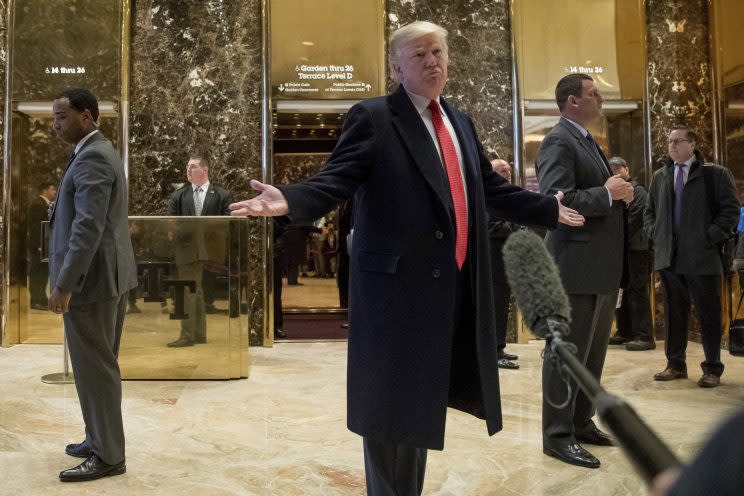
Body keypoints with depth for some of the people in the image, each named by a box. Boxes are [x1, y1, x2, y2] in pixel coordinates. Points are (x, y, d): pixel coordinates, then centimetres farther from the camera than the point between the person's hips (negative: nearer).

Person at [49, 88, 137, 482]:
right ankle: (102, 439, 29)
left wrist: (64, 284, -24)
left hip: (91, 278, -10)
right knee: (100, 365, 17)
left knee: (94, 368, -2)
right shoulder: (99, 152, 17)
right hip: (109, 275, 10)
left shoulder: (91, 158, -16)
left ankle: (108, 456, 9)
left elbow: (88, 227, -25)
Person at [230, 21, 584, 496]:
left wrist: (550, 209, 28)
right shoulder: (373, 117, -6)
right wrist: (288, 199, -35)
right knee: (392, 402, 5)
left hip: (455, 284, 7)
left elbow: (492, 188, 22)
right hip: (398, 283, -7)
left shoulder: (460, 122, 16)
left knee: (422, 400, 20)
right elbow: (336, 181, -16)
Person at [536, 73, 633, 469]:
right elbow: (557, 201, -26)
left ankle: (582, 422, 31)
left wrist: (619, 194, 6)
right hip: (577, 265, -10)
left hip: (602, 265, 10)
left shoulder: (587, 141, 18)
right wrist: (606, 193, -18)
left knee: (593, 352, 17)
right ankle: (557, 435, 10)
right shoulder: (558, 142, -13)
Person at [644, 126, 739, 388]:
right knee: (673, 313, 11)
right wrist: (655, 235, 6)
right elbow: (649, 211, 21)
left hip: (702, 257, -4)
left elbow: (731, 209, -4)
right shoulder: (659, 176, 13)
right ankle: (675, 364, 22)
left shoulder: (716, 174, -1)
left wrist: (711, 237, -11)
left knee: (709, 314, 3)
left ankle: (712, 369, 15)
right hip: (668, 257, 4)